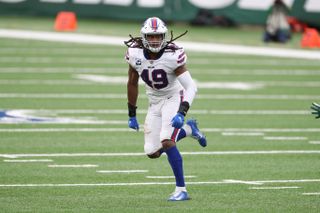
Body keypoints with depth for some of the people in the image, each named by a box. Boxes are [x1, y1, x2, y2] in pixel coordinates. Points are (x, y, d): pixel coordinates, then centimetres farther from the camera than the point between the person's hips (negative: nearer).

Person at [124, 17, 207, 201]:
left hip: (174, 98, -5)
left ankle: (181, 190, -15)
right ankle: (189, 129, 29)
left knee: (166, 142, -25)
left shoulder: (172, 56, -25)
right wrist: (132, 114, 9)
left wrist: (181, 113, -39)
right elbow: (132, 84, 3)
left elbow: (191, 87, -25)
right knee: (152, 153, 4)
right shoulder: (135, 53, -13)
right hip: (155, 103, 5)